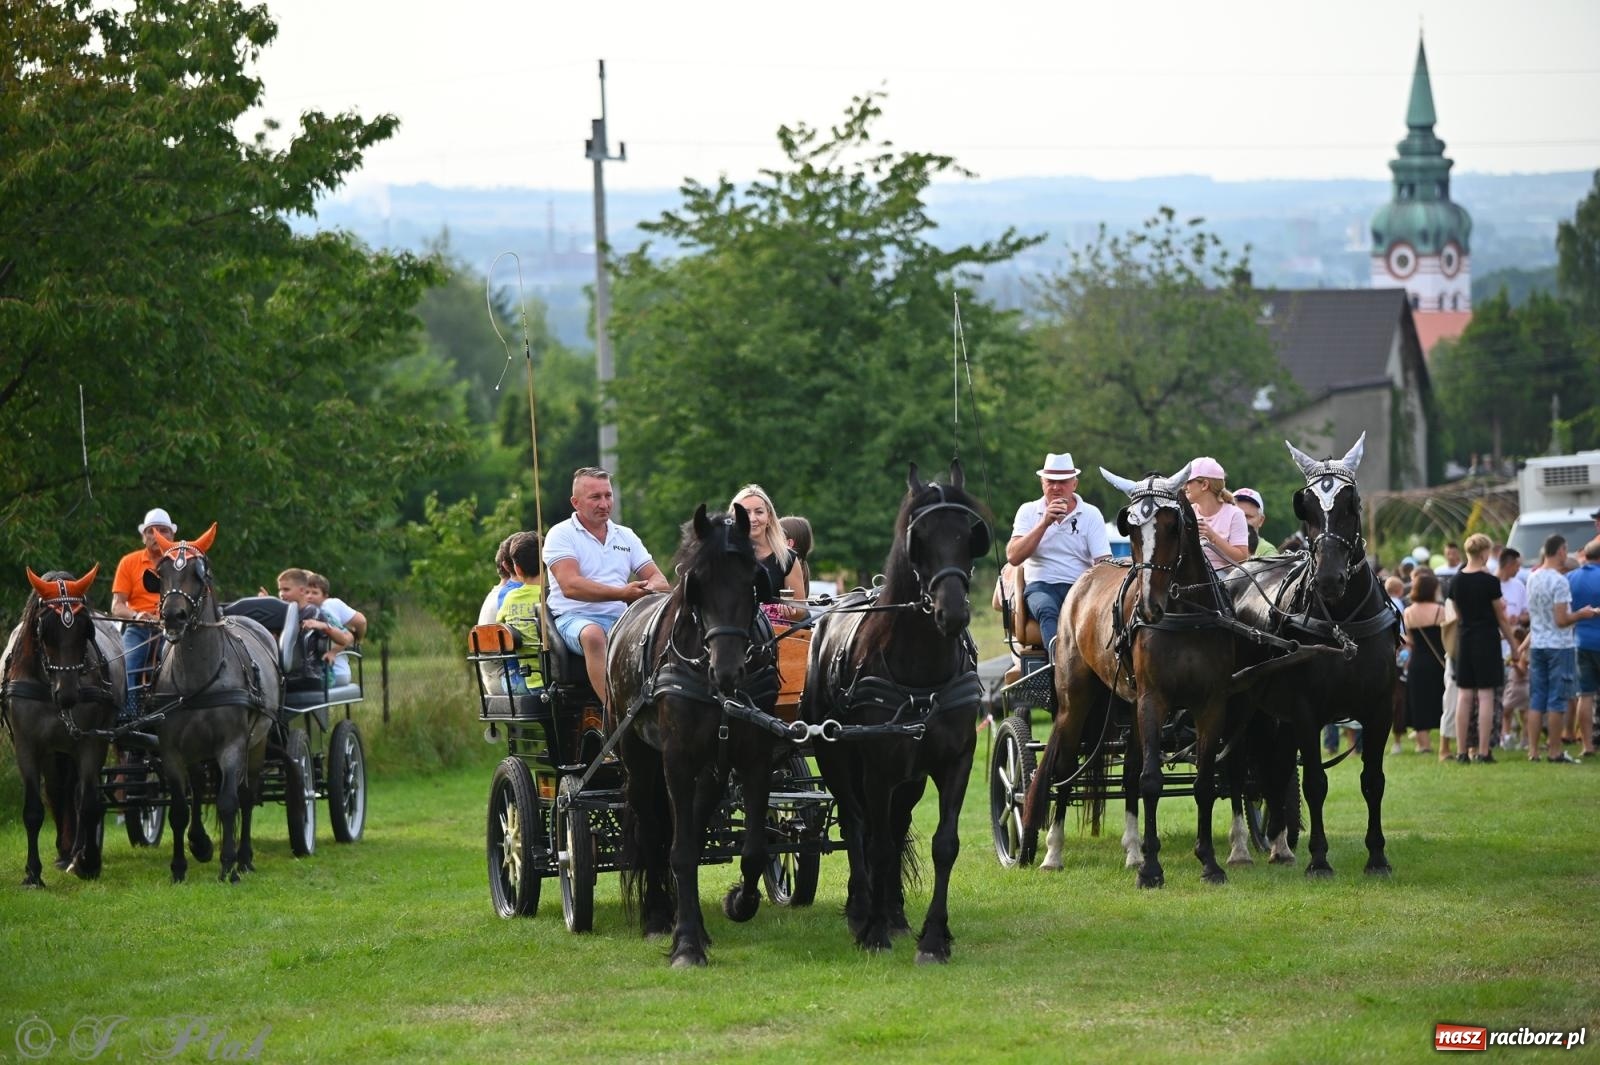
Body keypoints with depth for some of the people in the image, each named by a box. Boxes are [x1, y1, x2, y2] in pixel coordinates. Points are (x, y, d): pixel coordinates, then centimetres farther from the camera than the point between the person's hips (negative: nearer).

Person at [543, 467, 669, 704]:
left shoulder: (625, 536, 20)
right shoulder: (561, 535, 2)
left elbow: (660, 581, 13)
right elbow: (570, 586, -14)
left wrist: (648, 590, -14)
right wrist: (621, 593, -23)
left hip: (621, 620, 5)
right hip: (575, 618, -5)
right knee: (593, 635, -39)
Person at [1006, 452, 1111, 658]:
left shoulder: (1091, 514, 8)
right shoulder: (1028, 512, 10)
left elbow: (1104, 563, 0)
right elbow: (1013, 557, -4)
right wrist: (1044, 523, -11)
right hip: (1040, 586, -1)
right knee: (1047, 610, -37)